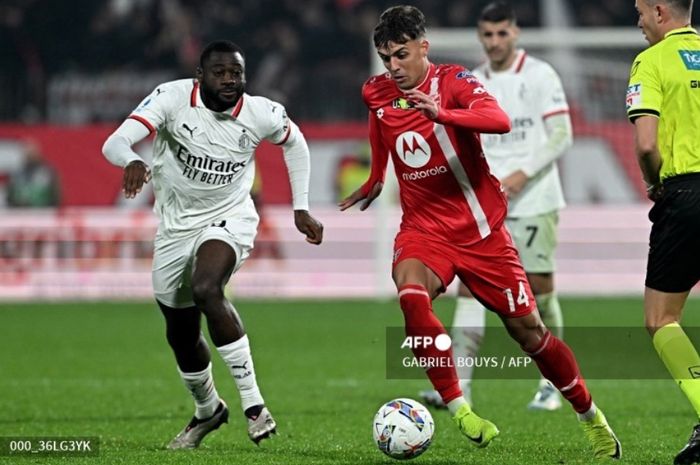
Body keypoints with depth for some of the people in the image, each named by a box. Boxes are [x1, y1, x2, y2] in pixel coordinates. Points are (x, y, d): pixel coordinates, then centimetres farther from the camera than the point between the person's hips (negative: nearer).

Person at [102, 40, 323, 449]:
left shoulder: (262, 114, -15)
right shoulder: (172, 98, -20)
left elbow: (295, 142, 9)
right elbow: (114, 143, -32)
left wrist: (301, 208, 6)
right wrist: (131, 161, -56)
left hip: (229, 220, -3)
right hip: (176, 227, 3)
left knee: (206, 290, -33)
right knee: (180, 333, 14)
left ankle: (253, 401, -27)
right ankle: (208, 410, 43)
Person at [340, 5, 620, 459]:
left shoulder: (454, 81, -11)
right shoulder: (377, 93, 3)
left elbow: (500, 120, -32)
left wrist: (444, 114, -47)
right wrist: (374, 182, 38)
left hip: (479, 228, -2)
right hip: (423, 228, 2)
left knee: (528, 329, 2)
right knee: (411, 294, -32)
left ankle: (592, 418, 23)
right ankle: (459, 410, -26)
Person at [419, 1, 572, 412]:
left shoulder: (539, 75, -2)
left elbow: (562, 135, -8)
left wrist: (524, 173, -17)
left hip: (534, 201, -4)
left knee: (539, 288, 0)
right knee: (470, 287, -9)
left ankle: (552, 383, 16)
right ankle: (459, 385, -15)